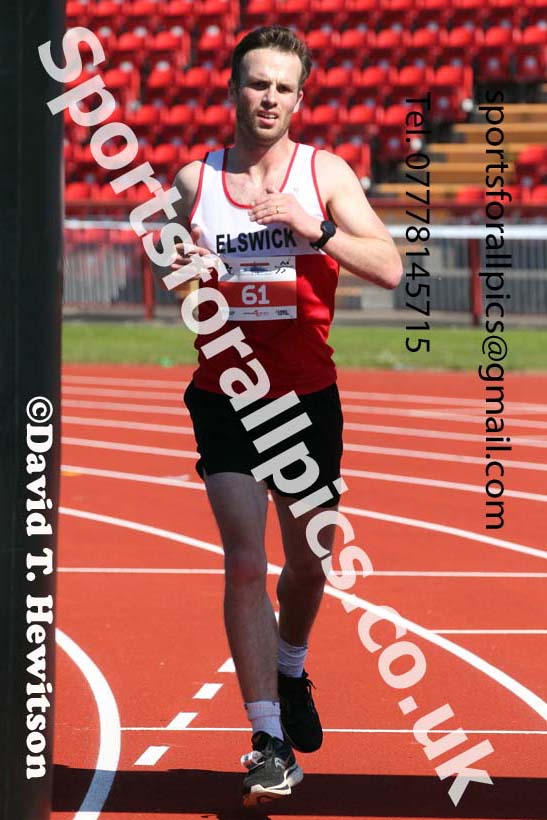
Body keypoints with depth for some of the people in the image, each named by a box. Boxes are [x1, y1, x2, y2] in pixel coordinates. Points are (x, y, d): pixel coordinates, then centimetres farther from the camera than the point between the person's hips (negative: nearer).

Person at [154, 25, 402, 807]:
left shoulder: (325, 173, -2)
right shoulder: (194, 180, 2)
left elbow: (389, 267, -12)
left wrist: (313, 225, -25)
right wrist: (181, 267, -8)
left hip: (307, 395, 1)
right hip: (223, 396, -1)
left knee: (308, 559, 14)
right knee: (245, 562, -12)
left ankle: (291, 671, 46)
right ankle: (270, 742, -11)